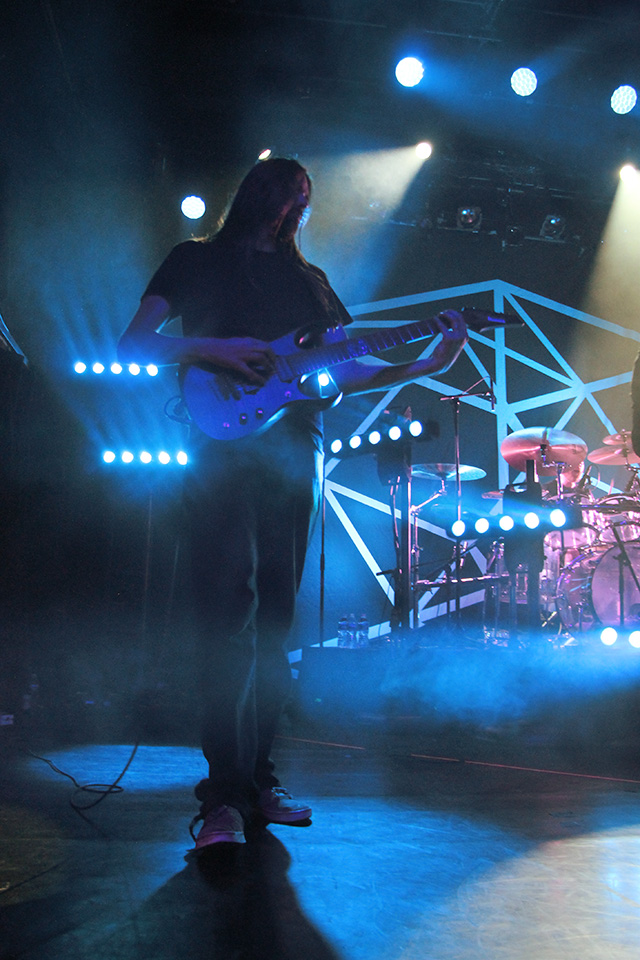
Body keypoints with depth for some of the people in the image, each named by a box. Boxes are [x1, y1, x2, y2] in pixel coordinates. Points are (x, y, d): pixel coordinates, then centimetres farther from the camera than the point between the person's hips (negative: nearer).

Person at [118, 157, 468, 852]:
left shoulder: (309, 280, 24)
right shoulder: (196, 259, 13)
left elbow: (341, 370, 17)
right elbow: (133, 344, 4)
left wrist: (426, 364, 5)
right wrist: (217, 349, -11)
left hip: (293, 450, 4)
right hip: (222, 448, -4)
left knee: (274, 618, 3)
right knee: (230, 613, -13)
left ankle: (257, 777, 12)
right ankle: (224, 795, -9)